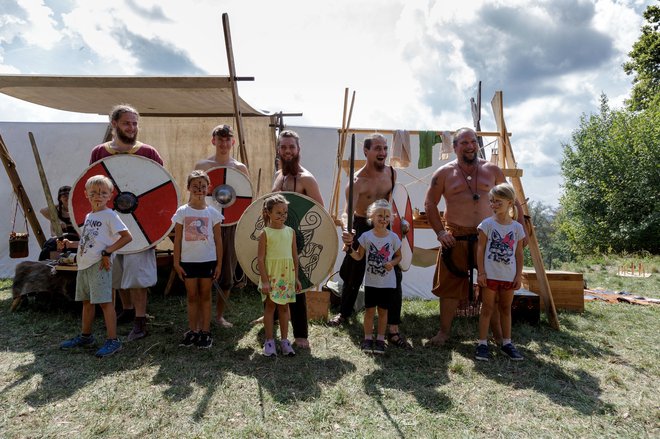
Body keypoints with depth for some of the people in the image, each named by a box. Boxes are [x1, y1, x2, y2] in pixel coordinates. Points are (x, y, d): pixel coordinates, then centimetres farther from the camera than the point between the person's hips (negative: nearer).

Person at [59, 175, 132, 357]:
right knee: (86, 301, 18)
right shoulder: (88, 216, 16)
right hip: (84, 264, 9)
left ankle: (112, 341, -3)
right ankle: (85, 337, 32)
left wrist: (107, 252, -18)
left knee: (105, 301, -8)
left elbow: (127, 237, -16)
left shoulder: (110, 215, -9)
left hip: (99, 265, -9)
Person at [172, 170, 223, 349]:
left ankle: (205, 332, 16)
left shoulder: (213, 213, -1)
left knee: (205, 296, 8)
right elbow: (177, 239, 2)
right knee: (192, 296, 9)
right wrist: (176, 262, -2)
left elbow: (218, 240, 1)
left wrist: (219, 264, -1)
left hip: (208, 260, 0)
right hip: (188, 260, 1)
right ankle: (192, 331, 20)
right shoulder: (182, 212, 0)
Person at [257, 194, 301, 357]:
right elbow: (260, 258, -8)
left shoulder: (290, 232, 4)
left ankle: (284, 340, 20)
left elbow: (295, 256, 9)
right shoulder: (265, 233, -6)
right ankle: (269, 341, 17)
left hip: (287, 275, 3)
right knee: (270, 306, 6)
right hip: (271, 274, -3)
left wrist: (296, 277, 9)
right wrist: (264, 281, -12)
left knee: (284, 306, 10)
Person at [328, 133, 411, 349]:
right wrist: (346, 230, -54)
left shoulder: (391, 173, -4)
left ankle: (393, 331, 4)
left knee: (393, 277, -4)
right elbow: (347, 211, -35)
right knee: (353, 276, 11)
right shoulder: (358, 181, -22)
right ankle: (344, 312, 40)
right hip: (361, 229, -3)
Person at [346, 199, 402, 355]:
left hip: (388, 282, 0)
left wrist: (392, 263, -13)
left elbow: (398, 256, 7)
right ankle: (368, 338, 21)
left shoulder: (393, 237, -5)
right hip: (371, 281, 0)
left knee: (383, 310, 9)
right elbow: (359, 256, 1)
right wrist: (350, 250, -18)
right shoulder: (366, 236, -5)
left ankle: (380, 339, 21)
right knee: (369, 310, 7)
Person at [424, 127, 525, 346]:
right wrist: (439, 231, -5)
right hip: (455, 238, -1)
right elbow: (430, 203, 4)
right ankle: (444, 331, 18)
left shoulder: (492, 170, 7)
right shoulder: (444, 172, 2)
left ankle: (498, 332, 24)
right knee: (450, 286, 4)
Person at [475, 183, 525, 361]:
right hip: (490, 274, -2)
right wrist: (481, 272, -10)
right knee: (487, 308, 4)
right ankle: (482, 343, 10)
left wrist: (519, 275, 3)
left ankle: (506, 343, 26)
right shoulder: (487, 224, -6)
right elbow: (480, 249, -5)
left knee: (506, 308, 14)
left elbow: (519, 253, 5)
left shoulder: (517, 227, 1)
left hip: (509, 276, 3)